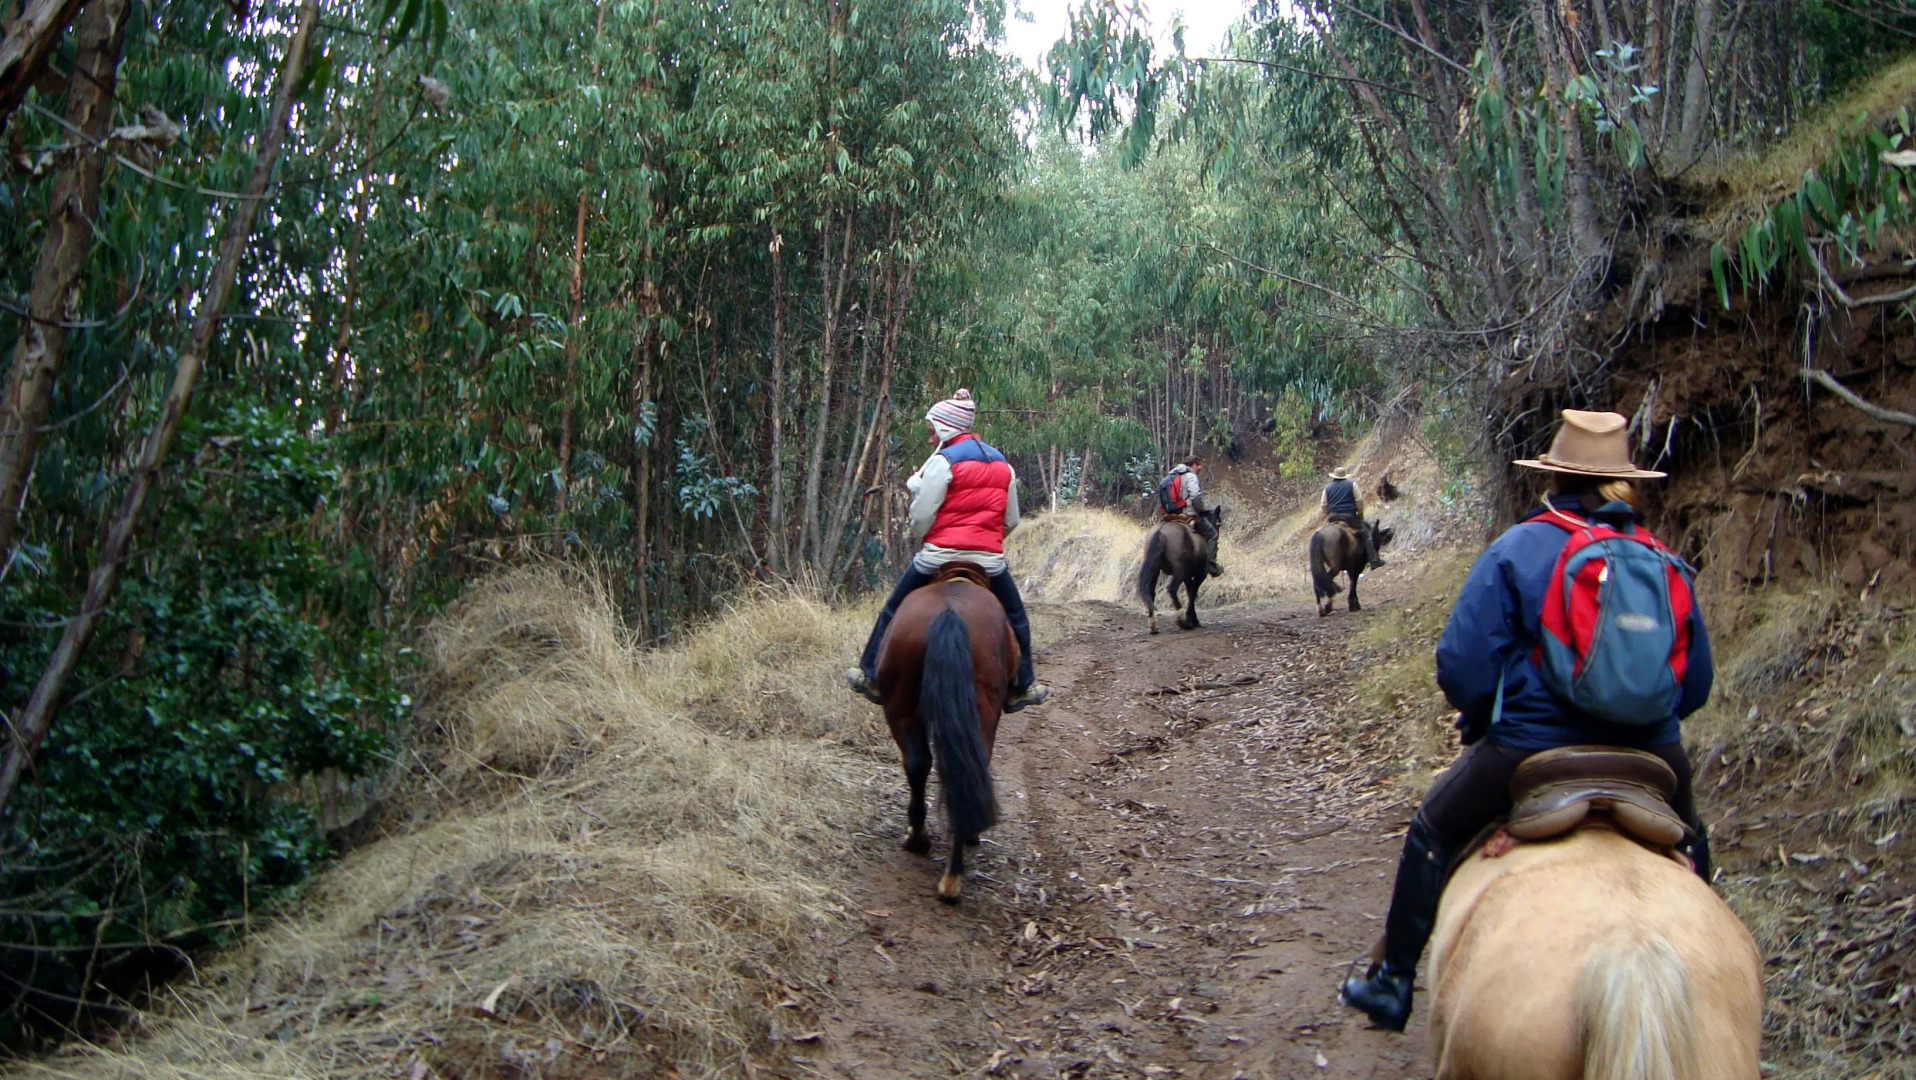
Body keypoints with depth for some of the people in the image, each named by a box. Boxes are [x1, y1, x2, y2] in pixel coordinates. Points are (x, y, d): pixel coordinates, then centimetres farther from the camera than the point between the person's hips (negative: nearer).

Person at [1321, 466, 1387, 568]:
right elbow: (1359, 502, -2)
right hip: (1350, 517, -3)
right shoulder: (1352, 484, 4)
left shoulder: (1327, 488, 11)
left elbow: (1323, 506, 7)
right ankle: (1373, 561, -4)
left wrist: (1328, 515, 20)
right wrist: (1360, 515, 7)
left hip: (1333, 518, 3)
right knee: (1366, 535, 4)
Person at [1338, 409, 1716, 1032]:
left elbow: (1461, 663, -12)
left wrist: (1480, 717, 8)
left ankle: (1393, 984, 23)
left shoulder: (1517, 549, -7)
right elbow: (1696, 681, 8)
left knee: (1431, 835, 19)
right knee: (1690, 845, 35)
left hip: (1530, 750, -3)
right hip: (1650, 760, 3)